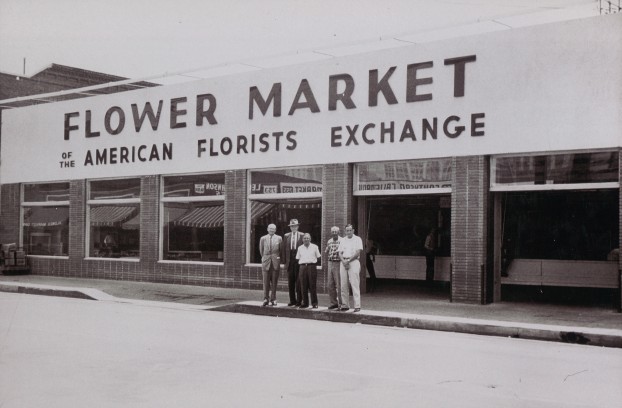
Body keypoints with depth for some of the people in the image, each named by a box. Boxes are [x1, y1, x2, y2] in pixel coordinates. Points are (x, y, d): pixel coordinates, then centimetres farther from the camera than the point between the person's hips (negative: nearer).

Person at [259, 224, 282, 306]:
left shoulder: (279, 238, 4)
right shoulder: (263, 239, 6)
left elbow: (281, 250, 11)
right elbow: (261, 250, 15)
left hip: (275, 262, 0)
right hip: (266, 262, 0)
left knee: (274, 282, 3)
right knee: (266, 282, -2)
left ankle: (273, 299, 9)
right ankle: (266, 299, 5)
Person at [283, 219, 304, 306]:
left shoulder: (302, 235, 3)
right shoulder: (287, 236, 12)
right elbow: (284, 249, 13)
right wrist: (285, 260, 6)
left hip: (299, 261, -3)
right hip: (290, 262, 3)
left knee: (298, 282, -4)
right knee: (290, 282, 4)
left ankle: (299, 300, 1)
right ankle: (292, 300, 11)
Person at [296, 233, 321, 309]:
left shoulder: (314, 247, 7)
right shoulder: (300, 248, 14)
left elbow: (318, 257, 10)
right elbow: (298, 258, 16)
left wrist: (314, 263, 2)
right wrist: (301, 264, 6)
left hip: (312, 266, -2)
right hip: (303, 266, 2)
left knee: (313, 286, -3)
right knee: (303, 286, 1)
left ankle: (314, 303, 2)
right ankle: (304, 303, 8)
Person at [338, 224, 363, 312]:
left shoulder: (357, 239, 6)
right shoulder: (343, 240, 19)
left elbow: (358, 252, -5)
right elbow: (340, 253, 13)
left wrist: (348, 260, -12)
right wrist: (343, 261, -6)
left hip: (353, 261, -5)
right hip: (343, 262, 5)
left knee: (355, 284, -10)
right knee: (343, 285, 2)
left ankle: (357, 306, -12)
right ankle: (345, 305, 7)